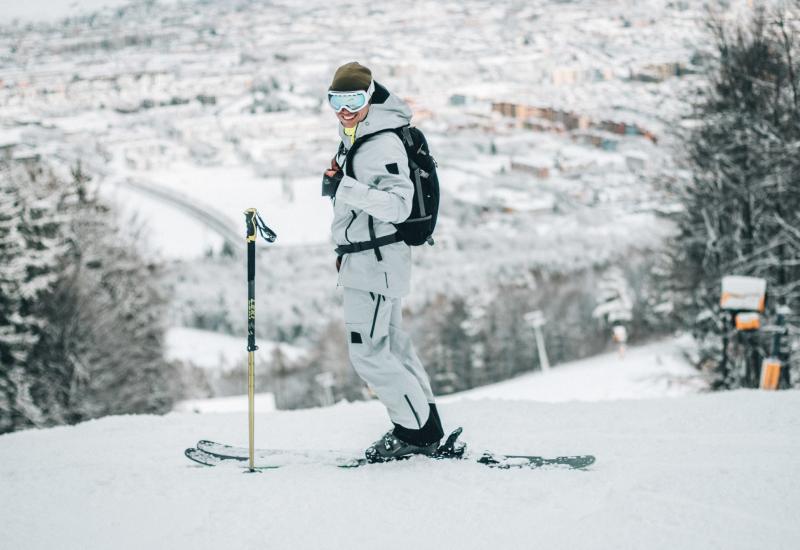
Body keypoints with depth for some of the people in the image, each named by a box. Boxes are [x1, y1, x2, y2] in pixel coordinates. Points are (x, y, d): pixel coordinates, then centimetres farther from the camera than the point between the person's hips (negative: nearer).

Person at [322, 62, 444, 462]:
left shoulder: (383, 144, -17)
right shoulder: (352, 140, 13)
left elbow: (399, 204, -26)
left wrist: (348, 189, -36)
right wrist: (346, 249, 29)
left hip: (376, 261, -10)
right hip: (363, 259, 10)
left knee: (368, 352, -8)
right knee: (392, 346, 15)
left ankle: (417, 433, 0)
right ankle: (427, 429, 22)